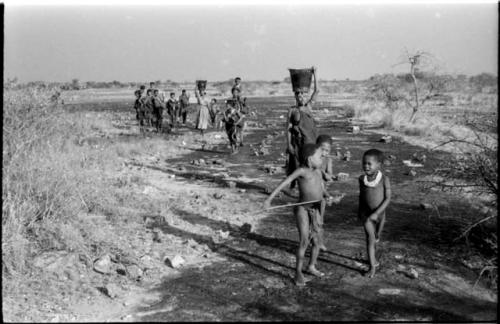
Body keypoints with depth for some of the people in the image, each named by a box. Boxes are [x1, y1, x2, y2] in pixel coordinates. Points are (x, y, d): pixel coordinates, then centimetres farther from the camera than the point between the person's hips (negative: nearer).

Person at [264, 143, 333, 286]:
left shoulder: (318, 171, 8)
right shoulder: (301, 170, -12)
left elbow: (322, 189, 11)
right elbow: (284, 183, -15)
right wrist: (269, 198, -20)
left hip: (315, 210, 7)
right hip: (303, 209, -7)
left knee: (316, 241, 12)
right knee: (304, 241, -10)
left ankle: (311, 267, 33)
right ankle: (298, 272, 3)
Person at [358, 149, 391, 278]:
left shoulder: (384, 179, -16)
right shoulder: (362, 179, -6)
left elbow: (387, 198, -15)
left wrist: (376, 213, -21)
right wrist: (359, 211, 17)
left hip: (379, 213, 0)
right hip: (365, 213, 1)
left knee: (376, 237, 20)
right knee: (370, 237, -8)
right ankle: (373, 265, -2)